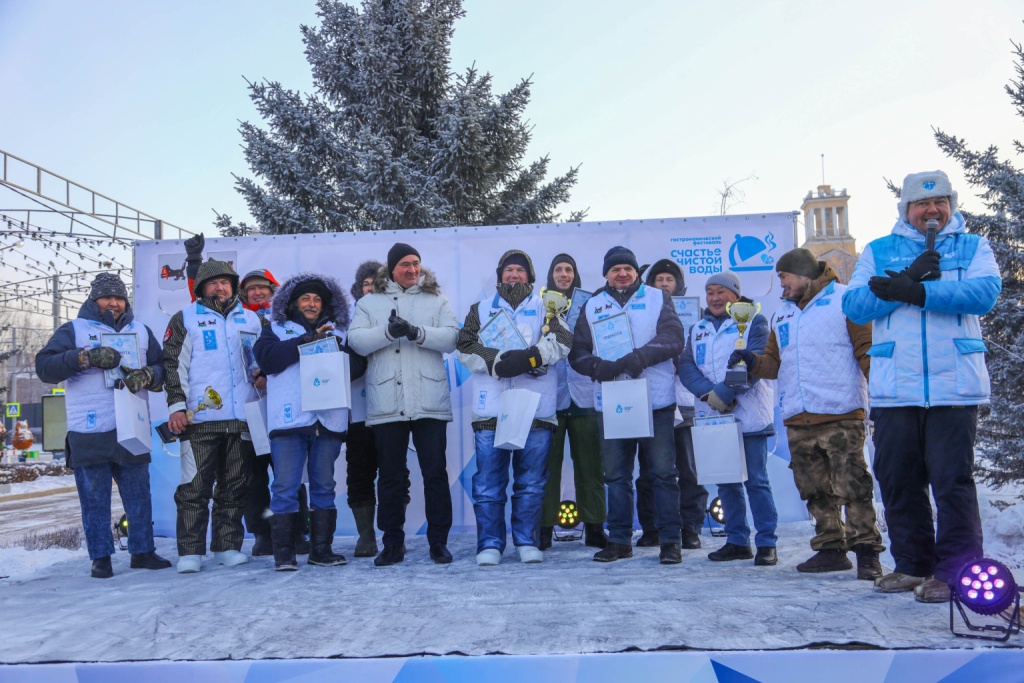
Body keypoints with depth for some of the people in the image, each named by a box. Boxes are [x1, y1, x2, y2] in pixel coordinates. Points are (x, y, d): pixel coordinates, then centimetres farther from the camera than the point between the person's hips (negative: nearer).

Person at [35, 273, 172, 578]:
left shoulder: (142, 332, 16)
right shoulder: (73, 330, 6)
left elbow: (163, 370, 10)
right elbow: (45, 367, -6)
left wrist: (147, 375, -12)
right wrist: (86, 357, -19)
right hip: (88, 434, -2)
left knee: (139, 495, 7)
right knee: (94, 499, 2)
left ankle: (142, 551, 18)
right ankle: (101, 558, 12)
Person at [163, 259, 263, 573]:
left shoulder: (251, 319, 17)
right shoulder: (185, 319, 8)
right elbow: (173, 365, 2)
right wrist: (176, 406, -8)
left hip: (242, 418, 3)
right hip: (200, 418, -3)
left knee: (234, 488, 7)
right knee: (194, 488, -5)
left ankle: (228, 546, 16)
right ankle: (190, 551, 1)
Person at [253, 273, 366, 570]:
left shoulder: (338, 333, 19)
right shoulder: (276, 330, 12)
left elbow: (357, 365, 8)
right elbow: (267, 357, -8)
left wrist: (337, 348, -10)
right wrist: (309, 340, -9)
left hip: (328, 419, 3)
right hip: (289, 419, -2)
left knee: (324, 486, 7)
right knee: (285, 487, -4)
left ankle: (321, 549, 14)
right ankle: (284, 553, 2)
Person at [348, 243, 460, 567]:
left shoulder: (436, 300, 11)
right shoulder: (369, 303, 12)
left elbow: (451, 337, -3)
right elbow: (356, 340, -2)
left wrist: (417, 332, -18)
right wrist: (388, 332, -19)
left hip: (430, 403, 0)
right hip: (386, 404, 1)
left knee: (436, 474, 1)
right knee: (390, 477, 8)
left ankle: (439, 542, 12)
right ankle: (393, 543, 19)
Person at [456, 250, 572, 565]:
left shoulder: (545, 307, 16)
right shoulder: (480, 309, 18)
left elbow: (562, 340, -1)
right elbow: (466, 347, 5)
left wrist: (533, 356, -17)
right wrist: (497, 362, -12)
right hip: (491, 409, 1)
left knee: (532, 481, 4)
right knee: (488, 482, 0)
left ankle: (527, 542, 15)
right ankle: (490, 544, 8)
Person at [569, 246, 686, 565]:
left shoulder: (657, 298, 6)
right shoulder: (593, 306, 12)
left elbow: (672, 340, -8)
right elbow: (578, 352, 5)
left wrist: (634, 360, -21)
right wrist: (601, 367, -16)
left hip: (656, 400, -2)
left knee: (664, 472, 2)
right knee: (616, 475, 9)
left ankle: (670, 540, 12)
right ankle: (619, 539, 20)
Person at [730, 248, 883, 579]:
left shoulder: (844, 300, 1)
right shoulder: (782, 314, 20)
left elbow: (867, 350, -3)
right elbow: (775, 362, 20)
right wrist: (754, 362, 0)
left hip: (840, 415, -6)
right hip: (797, 419, 7)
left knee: (852, 486, -7)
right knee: (815, 490, 10)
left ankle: (866, 549, 2)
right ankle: (830, 548, 19)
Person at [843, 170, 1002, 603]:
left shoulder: (973, 247, 12)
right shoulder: (877, 252, 15)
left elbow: (985, 291, -10)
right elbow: (854, 306, 0)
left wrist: (914, 291, -19)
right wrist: (908, 277, -11)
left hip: (954, 387, -2)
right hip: (894, 389, 2)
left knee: (952, 480, -4)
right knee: (897, 481, 7)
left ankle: (956, 571, 6)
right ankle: (913, 565, 21)